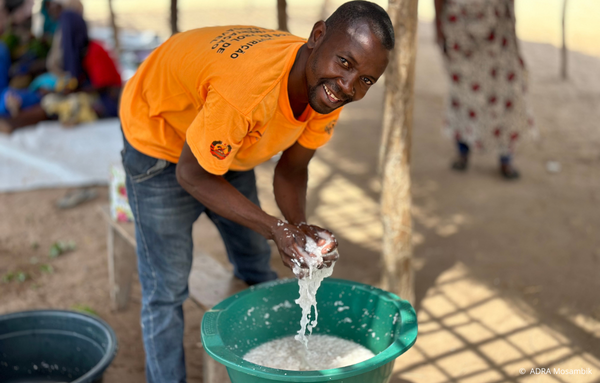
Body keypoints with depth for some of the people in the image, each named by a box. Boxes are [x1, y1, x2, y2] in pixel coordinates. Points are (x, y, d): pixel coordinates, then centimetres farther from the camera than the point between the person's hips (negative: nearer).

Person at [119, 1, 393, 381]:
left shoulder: (326, 90, -22)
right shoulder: (247, 90, -45)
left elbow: (291, 170, -8)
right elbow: (191, 175, -30)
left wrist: (301, 226, -27)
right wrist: (275, 229, -34)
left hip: (227, 145, 7)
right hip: (160, 137, -6)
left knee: (257, 270, 16)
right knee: (166, 289, -3)